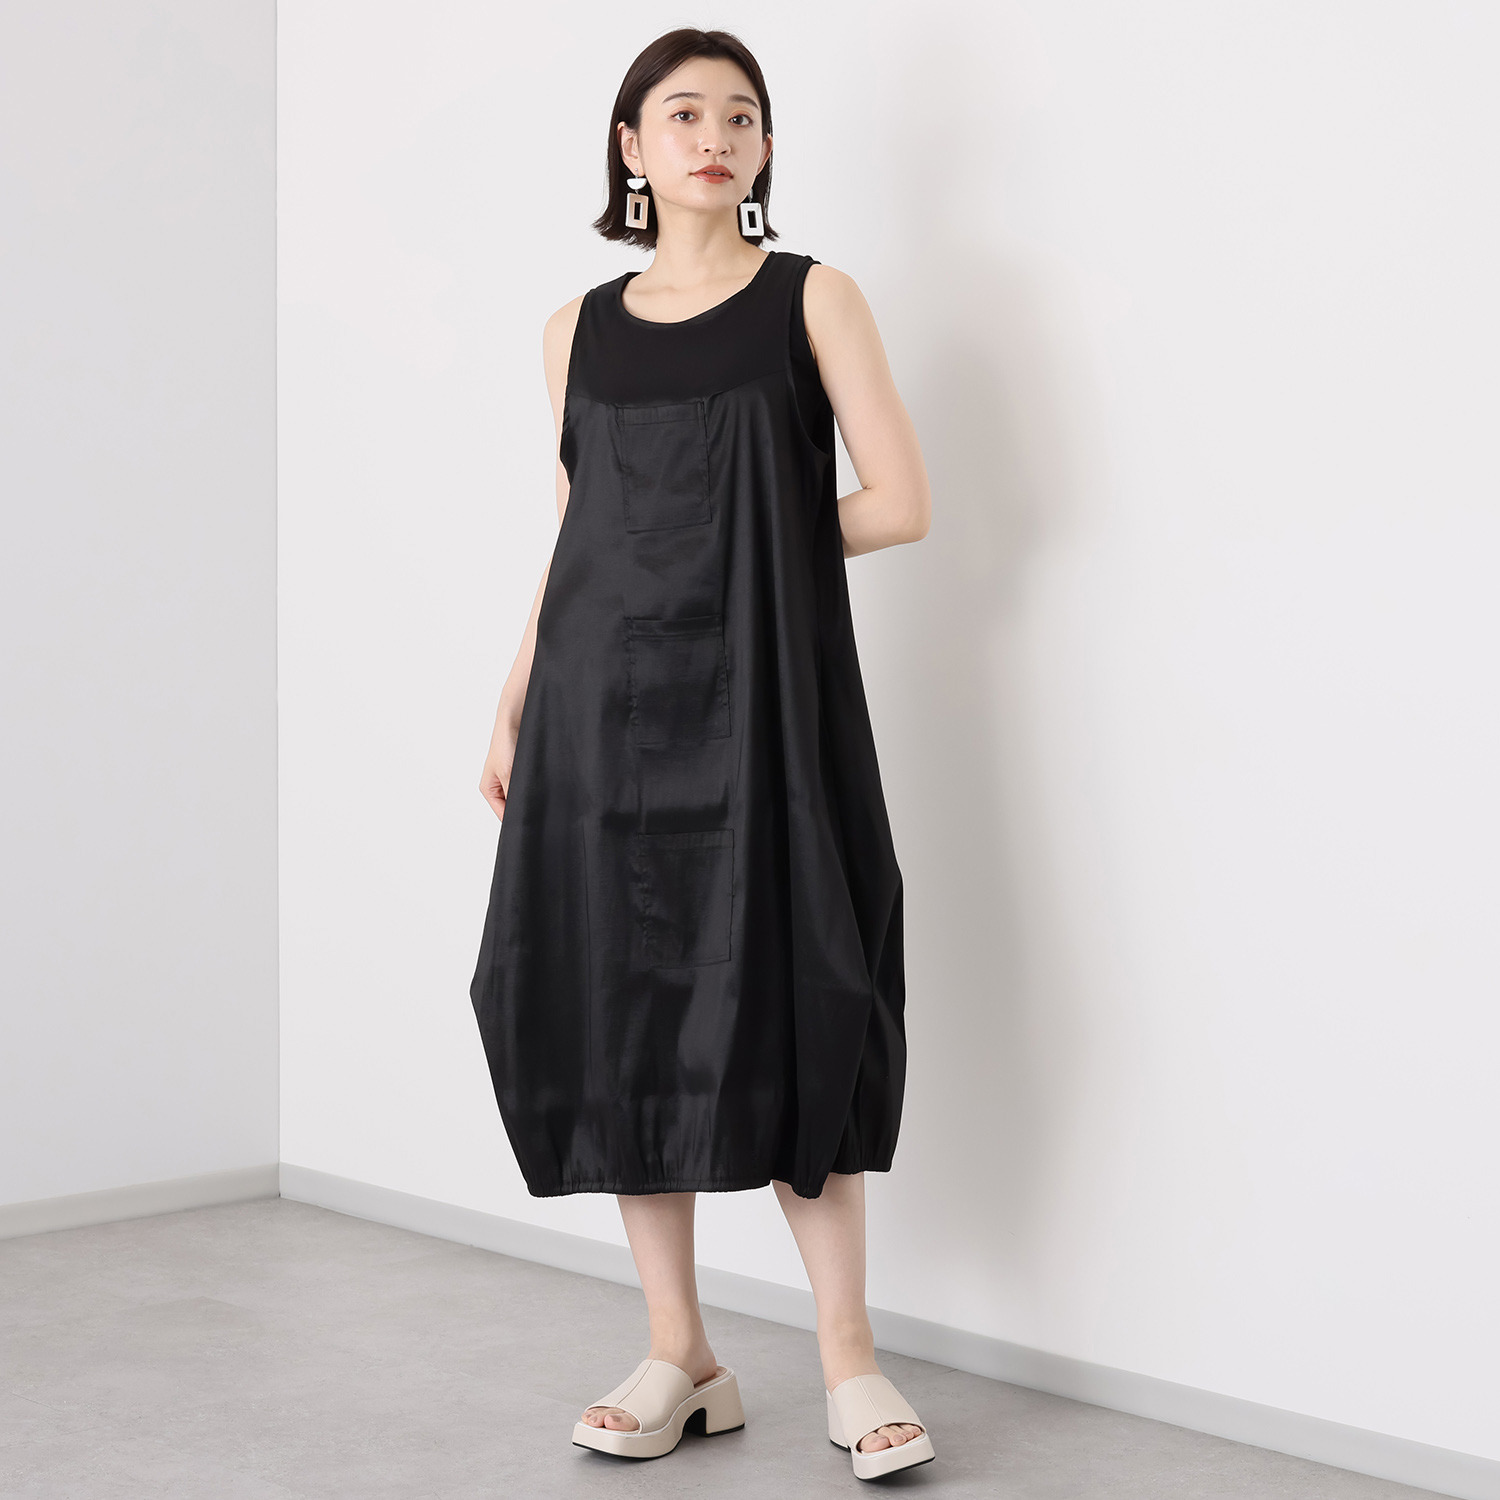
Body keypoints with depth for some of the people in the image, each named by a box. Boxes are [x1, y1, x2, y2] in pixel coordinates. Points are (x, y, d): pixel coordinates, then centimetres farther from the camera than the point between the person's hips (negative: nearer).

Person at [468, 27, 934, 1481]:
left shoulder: (813, 299, 3)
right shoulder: (582, 328, 13)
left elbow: (899, 503, -1)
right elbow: (573, 535, 16)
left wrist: (752, 545, 3)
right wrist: (513, 708, 12)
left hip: (762, 697, -3)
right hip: (604, 697, 3)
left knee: (787, 1007, -5)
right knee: (621, 1007, 2)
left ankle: (848, 1355, 6)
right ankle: (679, 1358, 13)